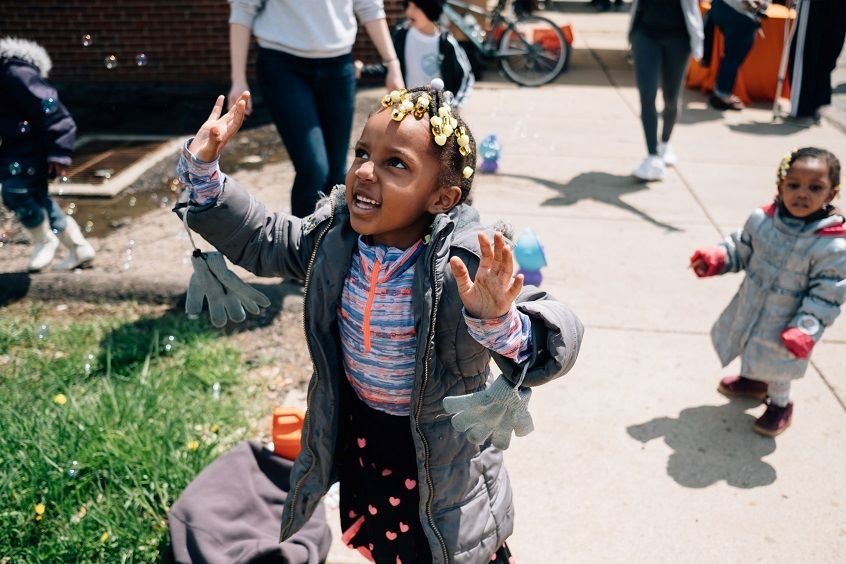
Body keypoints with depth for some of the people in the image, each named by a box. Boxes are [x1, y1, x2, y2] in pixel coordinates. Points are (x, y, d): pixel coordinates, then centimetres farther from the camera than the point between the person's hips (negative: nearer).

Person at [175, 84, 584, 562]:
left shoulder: (467, 263, -31)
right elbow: (260, 240, 2)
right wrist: (203, 169, -10)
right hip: (357, 431, 5)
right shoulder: (335, 233, -14)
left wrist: (499, 324, -59)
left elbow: (558, 340, -37)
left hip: (440, 452, -5)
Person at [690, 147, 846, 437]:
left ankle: (780, 405, 44)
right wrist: (717, 258, -13)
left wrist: (807, 329, -26)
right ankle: (752, 380, 59)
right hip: (749, 307, 5)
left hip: (783, 323, -5)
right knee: (750, 347, 28)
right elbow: (741, 249, 3)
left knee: (776, 365, 14)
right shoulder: (761, 219, -15)